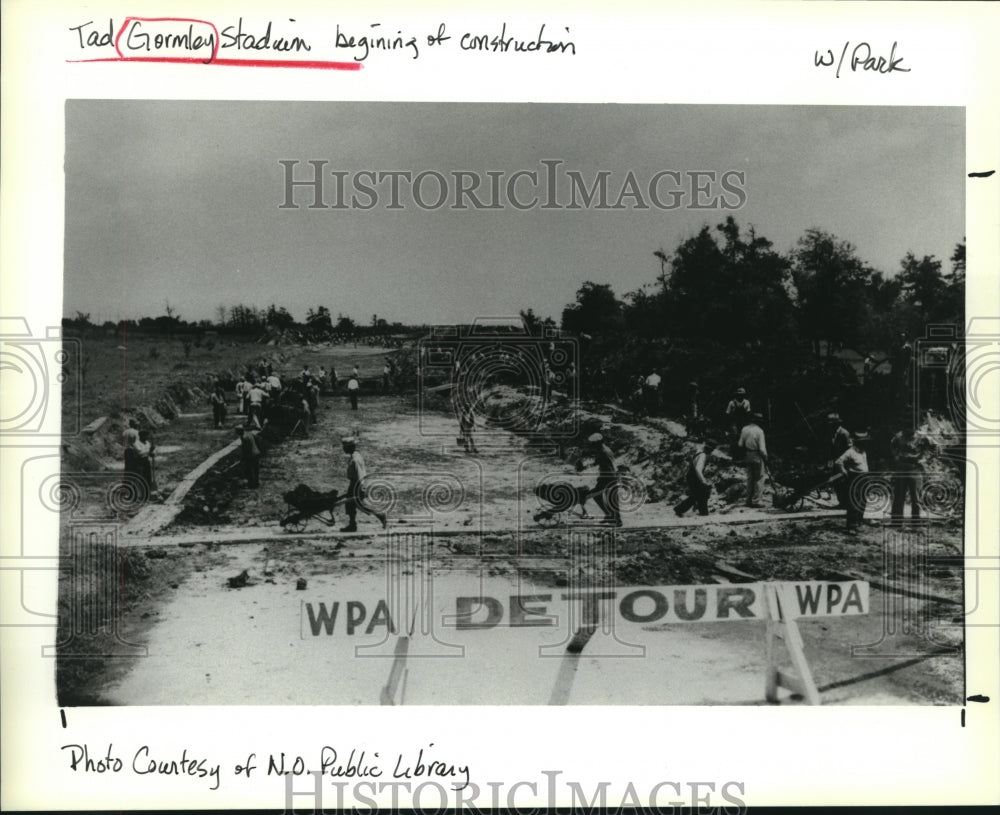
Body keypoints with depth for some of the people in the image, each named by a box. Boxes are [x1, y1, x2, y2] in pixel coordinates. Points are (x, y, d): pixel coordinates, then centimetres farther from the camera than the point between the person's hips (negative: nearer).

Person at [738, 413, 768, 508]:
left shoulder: (744, 429, 0)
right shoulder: (759, 431, -17)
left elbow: (740, 445, 6)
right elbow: (762, 448, -17)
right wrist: (765, 458, -5)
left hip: (748, 456, 6)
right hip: (757, 457, -6)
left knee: (749, 478, 15)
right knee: (759, 479, 3)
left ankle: (749, 500, 19)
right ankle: (755, 501, 2)